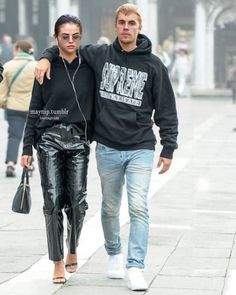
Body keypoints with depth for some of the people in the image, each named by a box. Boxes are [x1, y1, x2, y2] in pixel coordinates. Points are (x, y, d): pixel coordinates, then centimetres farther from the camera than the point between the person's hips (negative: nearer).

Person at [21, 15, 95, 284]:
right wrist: (27, 148, 0)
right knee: (53, 200, -5)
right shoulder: (47, 69, 2)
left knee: (77, 201, -4)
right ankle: (58, 262, 2)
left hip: (79, 141, 1)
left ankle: (72, 250, 22)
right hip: (49, 140, -1)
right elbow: (34, 110, 3)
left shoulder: (88, 68, 5)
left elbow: (95, 106, 10)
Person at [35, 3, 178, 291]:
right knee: (110, 208, 13)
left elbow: (166, 110, 1)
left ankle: (135, 267, -9)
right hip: (107, 148, 2)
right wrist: (47, 58, -1)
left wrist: (168, 148, -2)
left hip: (141, 148, -2)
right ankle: (114, 254, 34)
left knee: (138, 207, -10)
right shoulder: (99, 55, 2)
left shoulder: (153, 65, -1)